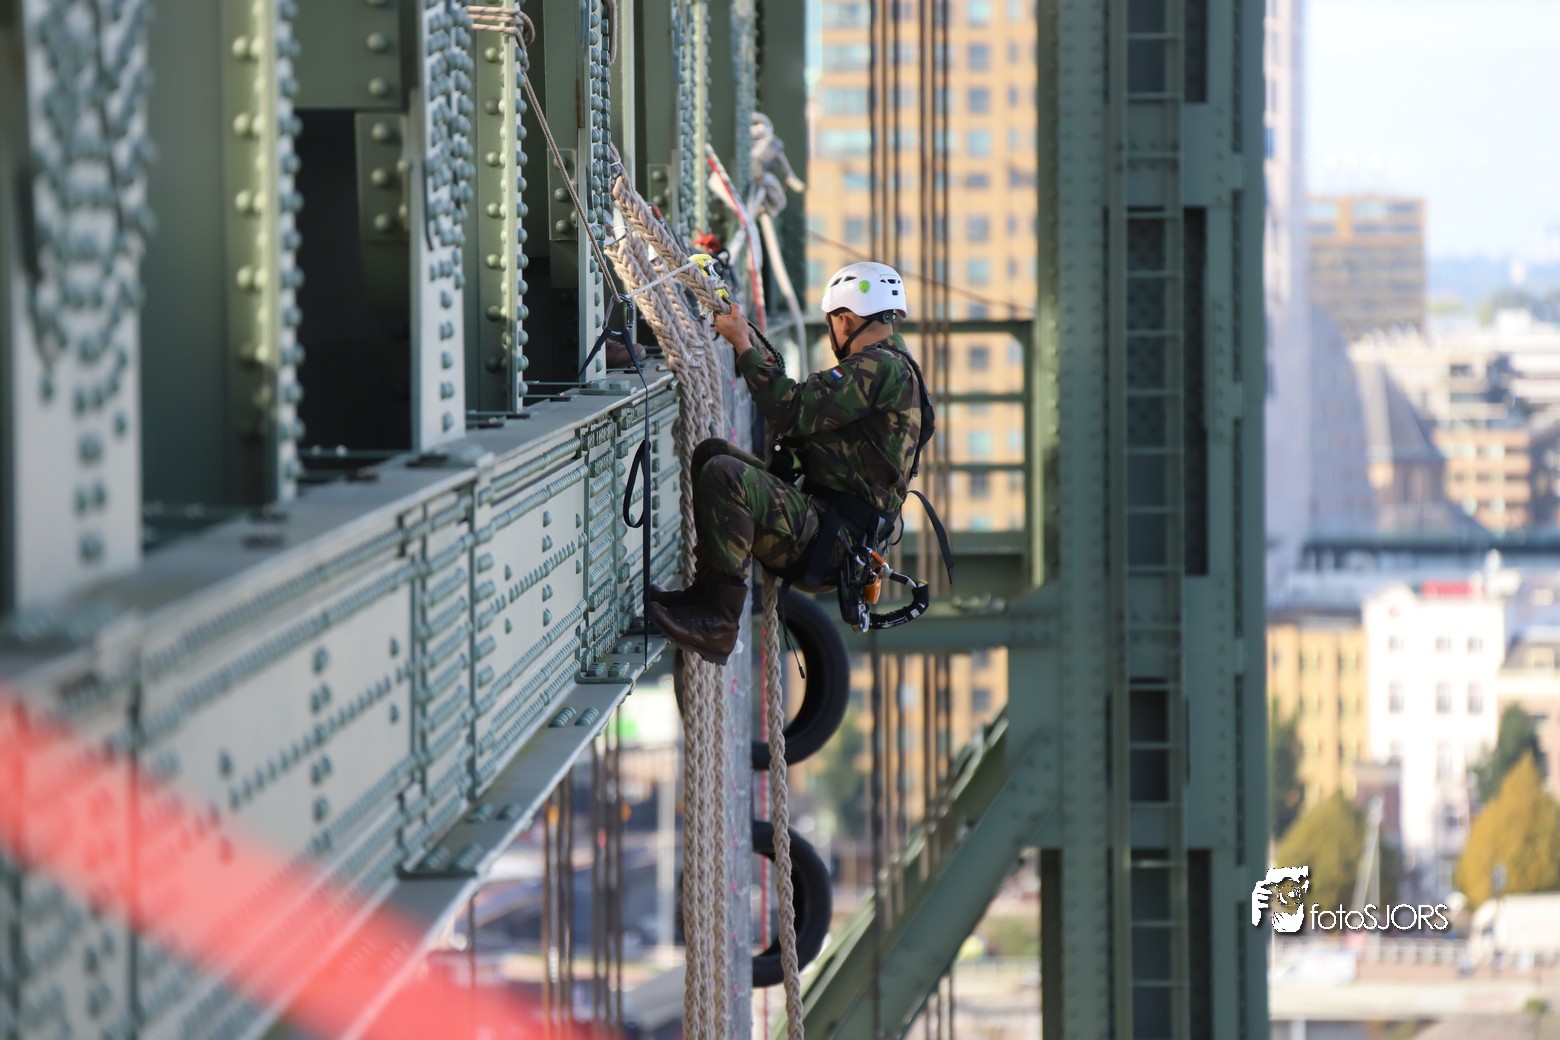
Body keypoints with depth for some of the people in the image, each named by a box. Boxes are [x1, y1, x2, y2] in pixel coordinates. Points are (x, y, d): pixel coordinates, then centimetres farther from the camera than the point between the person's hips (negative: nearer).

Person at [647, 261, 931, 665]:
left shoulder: (881, 367, -12)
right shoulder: (890, 367, 22)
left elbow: (793, 412, -20)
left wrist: (743, 345, -11)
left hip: (825, 537, -11)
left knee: (723, 475, -29)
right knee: (710, 452, 14)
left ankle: (717, 622, -27)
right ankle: (705, 594, 7)